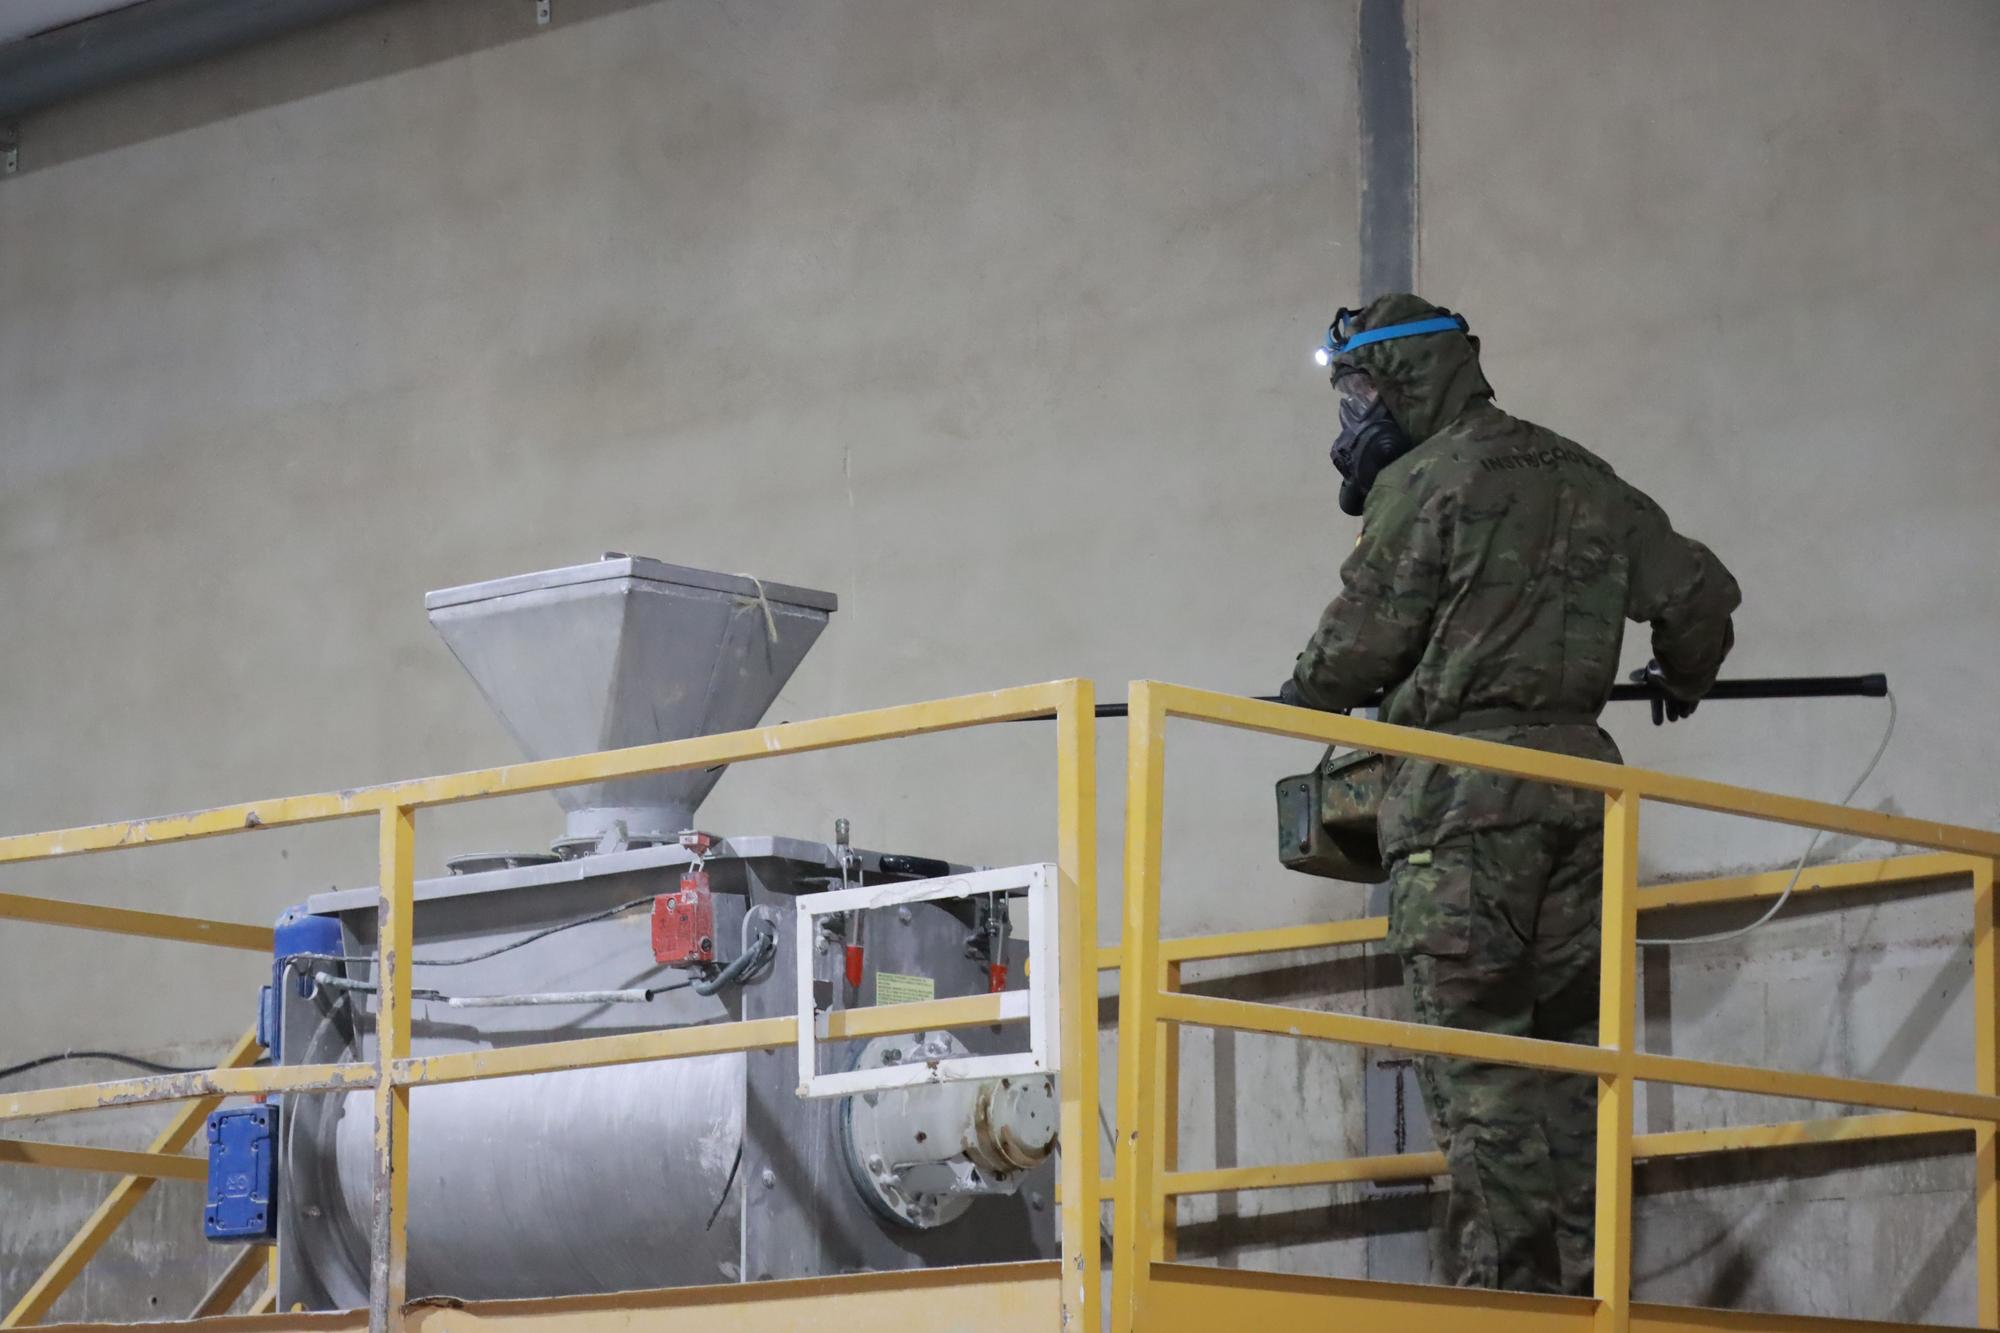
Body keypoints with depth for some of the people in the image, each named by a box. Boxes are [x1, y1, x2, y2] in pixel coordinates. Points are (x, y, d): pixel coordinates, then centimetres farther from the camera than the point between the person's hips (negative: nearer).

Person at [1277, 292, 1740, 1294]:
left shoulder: (1429, 480, -5)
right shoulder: (1583, 481, 17)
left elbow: (1367, 638, -7)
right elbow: (1701, 592, 21)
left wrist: (1306, 696, 14)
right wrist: (1683, 678, 42)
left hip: (1465, 790, -7)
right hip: (1578, 777, 7)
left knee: (1477, 1054, -7)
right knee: (1563, 1043, 9)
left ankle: (1508, 1286, -13)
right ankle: (1577, 1282, 6)